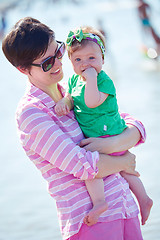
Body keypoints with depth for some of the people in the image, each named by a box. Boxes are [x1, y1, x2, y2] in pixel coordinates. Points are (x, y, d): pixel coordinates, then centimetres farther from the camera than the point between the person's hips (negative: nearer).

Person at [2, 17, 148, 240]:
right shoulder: (30, 112, -9)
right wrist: (123, 162, -1)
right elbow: (83, 166, -16)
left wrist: (111, 144, -10)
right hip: (90, 220, -6)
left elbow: (136, 128, 9)